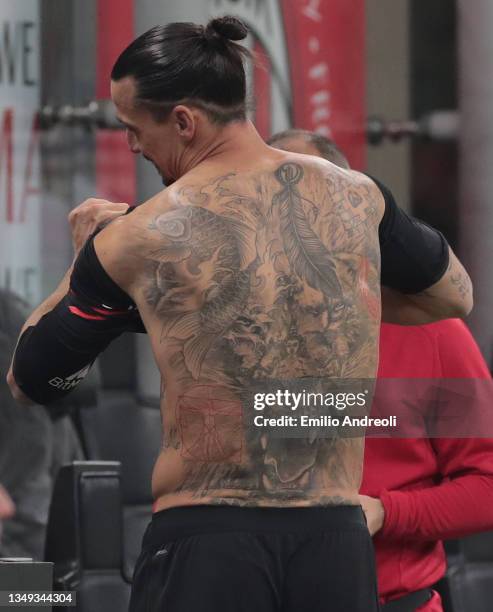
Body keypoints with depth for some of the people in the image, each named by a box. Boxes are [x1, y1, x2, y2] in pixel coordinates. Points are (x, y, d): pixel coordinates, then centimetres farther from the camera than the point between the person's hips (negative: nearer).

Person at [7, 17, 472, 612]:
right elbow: (456, 296, 26)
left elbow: (28, 380, 12)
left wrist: (86, 256, 25)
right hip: (336, 542, 3)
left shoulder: (136, 240, -4)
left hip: (203, 543, -3)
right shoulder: (356, 197, 6)